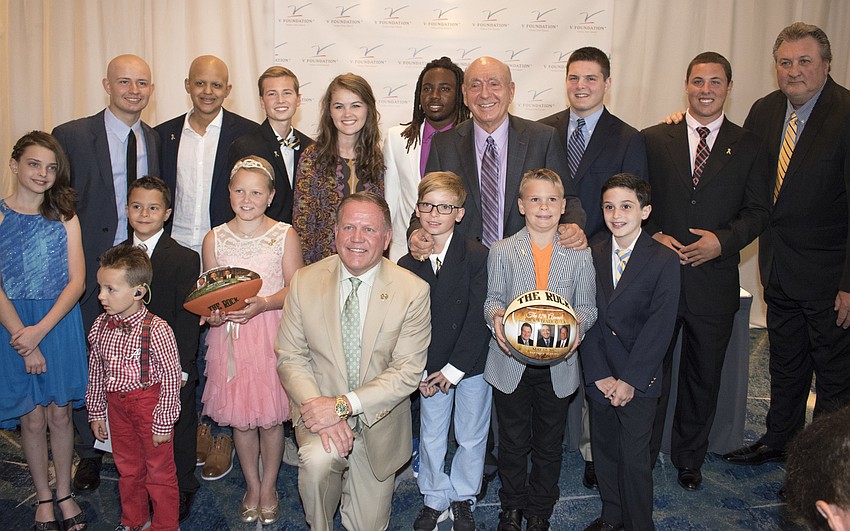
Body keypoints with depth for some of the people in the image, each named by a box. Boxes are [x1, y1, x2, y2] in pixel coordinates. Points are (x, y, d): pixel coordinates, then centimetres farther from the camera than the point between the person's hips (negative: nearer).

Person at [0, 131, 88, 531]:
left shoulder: (65, 217, 1)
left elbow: (77, 281, -4)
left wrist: (41, 330, -14)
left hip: (60, 325, 1)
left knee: (60, 414, 10)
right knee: (32, 419, 8)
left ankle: (64, 493, 28)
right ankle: (43, 498, 28)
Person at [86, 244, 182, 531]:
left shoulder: (156, 329, -23)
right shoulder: (100, 326, -4)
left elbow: (171, 378, -18)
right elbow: (96, 372, 7)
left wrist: (163, 423, -14)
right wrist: (96, 413, 13)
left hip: (149, 402, -6)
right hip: (116, 403, 6)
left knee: (159, 469, 10)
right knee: (127, 465, 23)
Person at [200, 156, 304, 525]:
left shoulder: (284, 235, -4)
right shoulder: (215, 239, 2)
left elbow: (295, 288, -6)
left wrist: (263, 304, -21)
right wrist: (213, 313, -13)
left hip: (273, 333, -2)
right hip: (230, 336, 2)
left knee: (270, 415, 6)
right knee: (240, 416, 11)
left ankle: (269, 487, 29)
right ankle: (252, 486, 33)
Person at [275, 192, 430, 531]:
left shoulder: (413, 291, -13)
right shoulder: (305, 282, -7)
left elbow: (408, 372, -15)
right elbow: (289, 357, -5)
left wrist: (343, 405, -24)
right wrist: (318, 405, -22)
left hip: (378, 420, 0)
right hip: (319, 408, 0)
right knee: (318, 459, -32)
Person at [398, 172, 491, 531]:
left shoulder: (478, 257, -13)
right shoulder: (407, 265, -3)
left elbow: (478, 318, -15)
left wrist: (454, 369, -14)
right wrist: (419, 372, -7)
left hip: (472, 365, -2)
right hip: (429, 368, 3)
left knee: (471, 438, 13)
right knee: (431, 437, 14)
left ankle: (462, 499, 36)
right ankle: (435, 500, 36)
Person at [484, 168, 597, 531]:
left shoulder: (580, 254, 0)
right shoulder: (501, 251, -1)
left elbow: (588, 306, 1)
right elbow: (492, 299, 1)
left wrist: (578, 322, -20)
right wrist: (495, 315, -21)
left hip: (557, 366, 1)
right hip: (511, 362, 0)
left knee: (549, 444, 15)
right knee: (513, 441, 14)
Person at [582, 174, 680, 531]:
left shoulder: (664, 260, -8)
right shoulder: (593, 255, 2)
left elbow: (659, 327, -11)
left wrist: (630, 380, -14)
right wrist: (599, 375, -9)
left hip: (639, 380, -3)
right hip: (599, 377, 4)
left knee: (634, 457, 2)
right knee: (604, 449, 15)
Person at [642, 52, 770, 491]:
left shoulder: (748, 147, 6)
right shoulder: (653, 140, 4)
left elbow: (758, 211, 2)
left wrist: (723, 240, -14)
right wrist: (653, 236, -13)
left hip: (714, 280, 1)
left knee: (704, 377, 14)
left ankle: (689, 458, 34)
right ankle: (641, 459, 23)